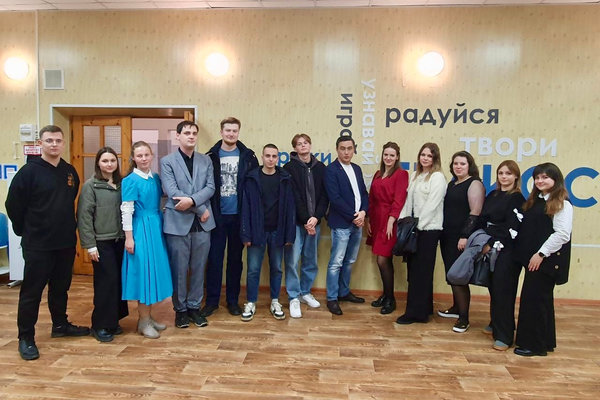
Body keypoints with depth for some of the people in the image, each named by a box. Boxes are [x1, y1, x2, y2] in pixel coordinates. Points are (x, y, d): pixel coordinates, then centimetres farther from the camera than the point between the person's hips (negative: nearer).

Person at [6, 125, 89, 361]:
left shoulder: (70, 172, 6)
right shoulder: (29, 171, -10)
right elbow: (13, 206, -7)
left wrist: (67, 228, 14)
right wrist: (26, 232, 1)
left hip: (66, 243, 5)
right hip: (37, 245, -5)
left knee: (61, 287, 17)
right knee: (31, 291, 4)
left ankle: (60, 325, 33)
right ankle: (26, 338, 16)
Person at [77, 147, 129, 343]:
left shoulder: (121, 184, 9)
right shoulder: (90, 185, -4)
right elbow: (84, 216, -7)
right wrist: (90, 245, -11)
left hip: (119, 240, 4)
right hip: (101, 242, -4)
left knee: (118, 280, 7)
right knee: (106, 281, -2)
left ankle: (112, 321, 23)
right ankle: (100, 325, 13)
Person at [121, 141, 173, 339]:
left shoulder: (156, 178, 8)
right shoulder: (130, 180, -10)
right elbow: (126, 210, -12)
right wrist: (129, 237, -14)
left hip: (156, 228, 7)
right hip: (140, 230, -7)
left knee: (154, 270, 12)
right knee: (143, 271, -2)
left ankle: (149, 317, 25)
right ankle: (143, 322, 11)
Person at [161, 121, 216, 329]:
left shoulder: (206, 160, 11)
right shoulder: (167, 161, 0)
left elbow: (210, 187, 0)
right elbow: (172, 191, -11)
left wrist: (192, 200, -18)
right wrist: (201, 209, -12)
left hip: (202, 223, 3)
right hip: (178, 222, -3)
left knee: (198, 269, 11)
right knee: (179, 270, 6)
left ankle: (194, 306, 25)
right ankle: (180, 309, 22)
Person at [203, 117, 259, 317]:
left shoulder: (248, 156, 2)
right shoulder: (211, 156, 1)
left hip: (238, 215, 1)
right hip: (217, 215, 0)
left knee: (235, 259, 10)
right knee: (214, 258, 5)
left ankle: (233, 300, 22)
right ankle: (212, 300, 18)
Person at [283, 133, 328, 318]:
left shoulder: (320, 167, 9)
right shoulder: (290, 168, -1)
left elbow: (324, 195, 4)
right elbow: (293, 197, -7)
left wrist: (316, 217, -9)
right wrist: (305, 220, -12)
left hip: (314, 221, 4)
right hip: (295, 222, -3)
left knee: (311, 261, 11)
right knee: (293, 260, -4)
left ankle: (305, 292, 28)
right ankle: (294, 298, 8)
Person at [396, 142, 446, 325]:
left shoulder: (437, 177, -6)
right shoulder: (415, 175, 16)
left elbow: (432, 205, -13)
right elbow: (408, 200, 13)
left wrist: (418, 226, -14)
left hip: (428, 229, -7)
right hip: (414, 228, 7)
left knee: (420, 270, -2)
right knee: (414, 268, 10)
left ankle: (416, 312, 7)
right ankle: (424, 308, 23)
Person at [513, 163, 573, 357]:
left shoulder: (562, 204, -9)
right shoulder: (534, 201, 15)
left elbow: (562, 234, -17)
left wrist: (541, 254, -18)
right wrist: (529, 255, 9)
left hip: (547, 260, -8)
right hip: (532, 258, 8)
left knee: (536, 299, -4)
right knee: (540, 299, 15)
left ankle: (535, 344, 8)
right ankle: (545, 341, 27)